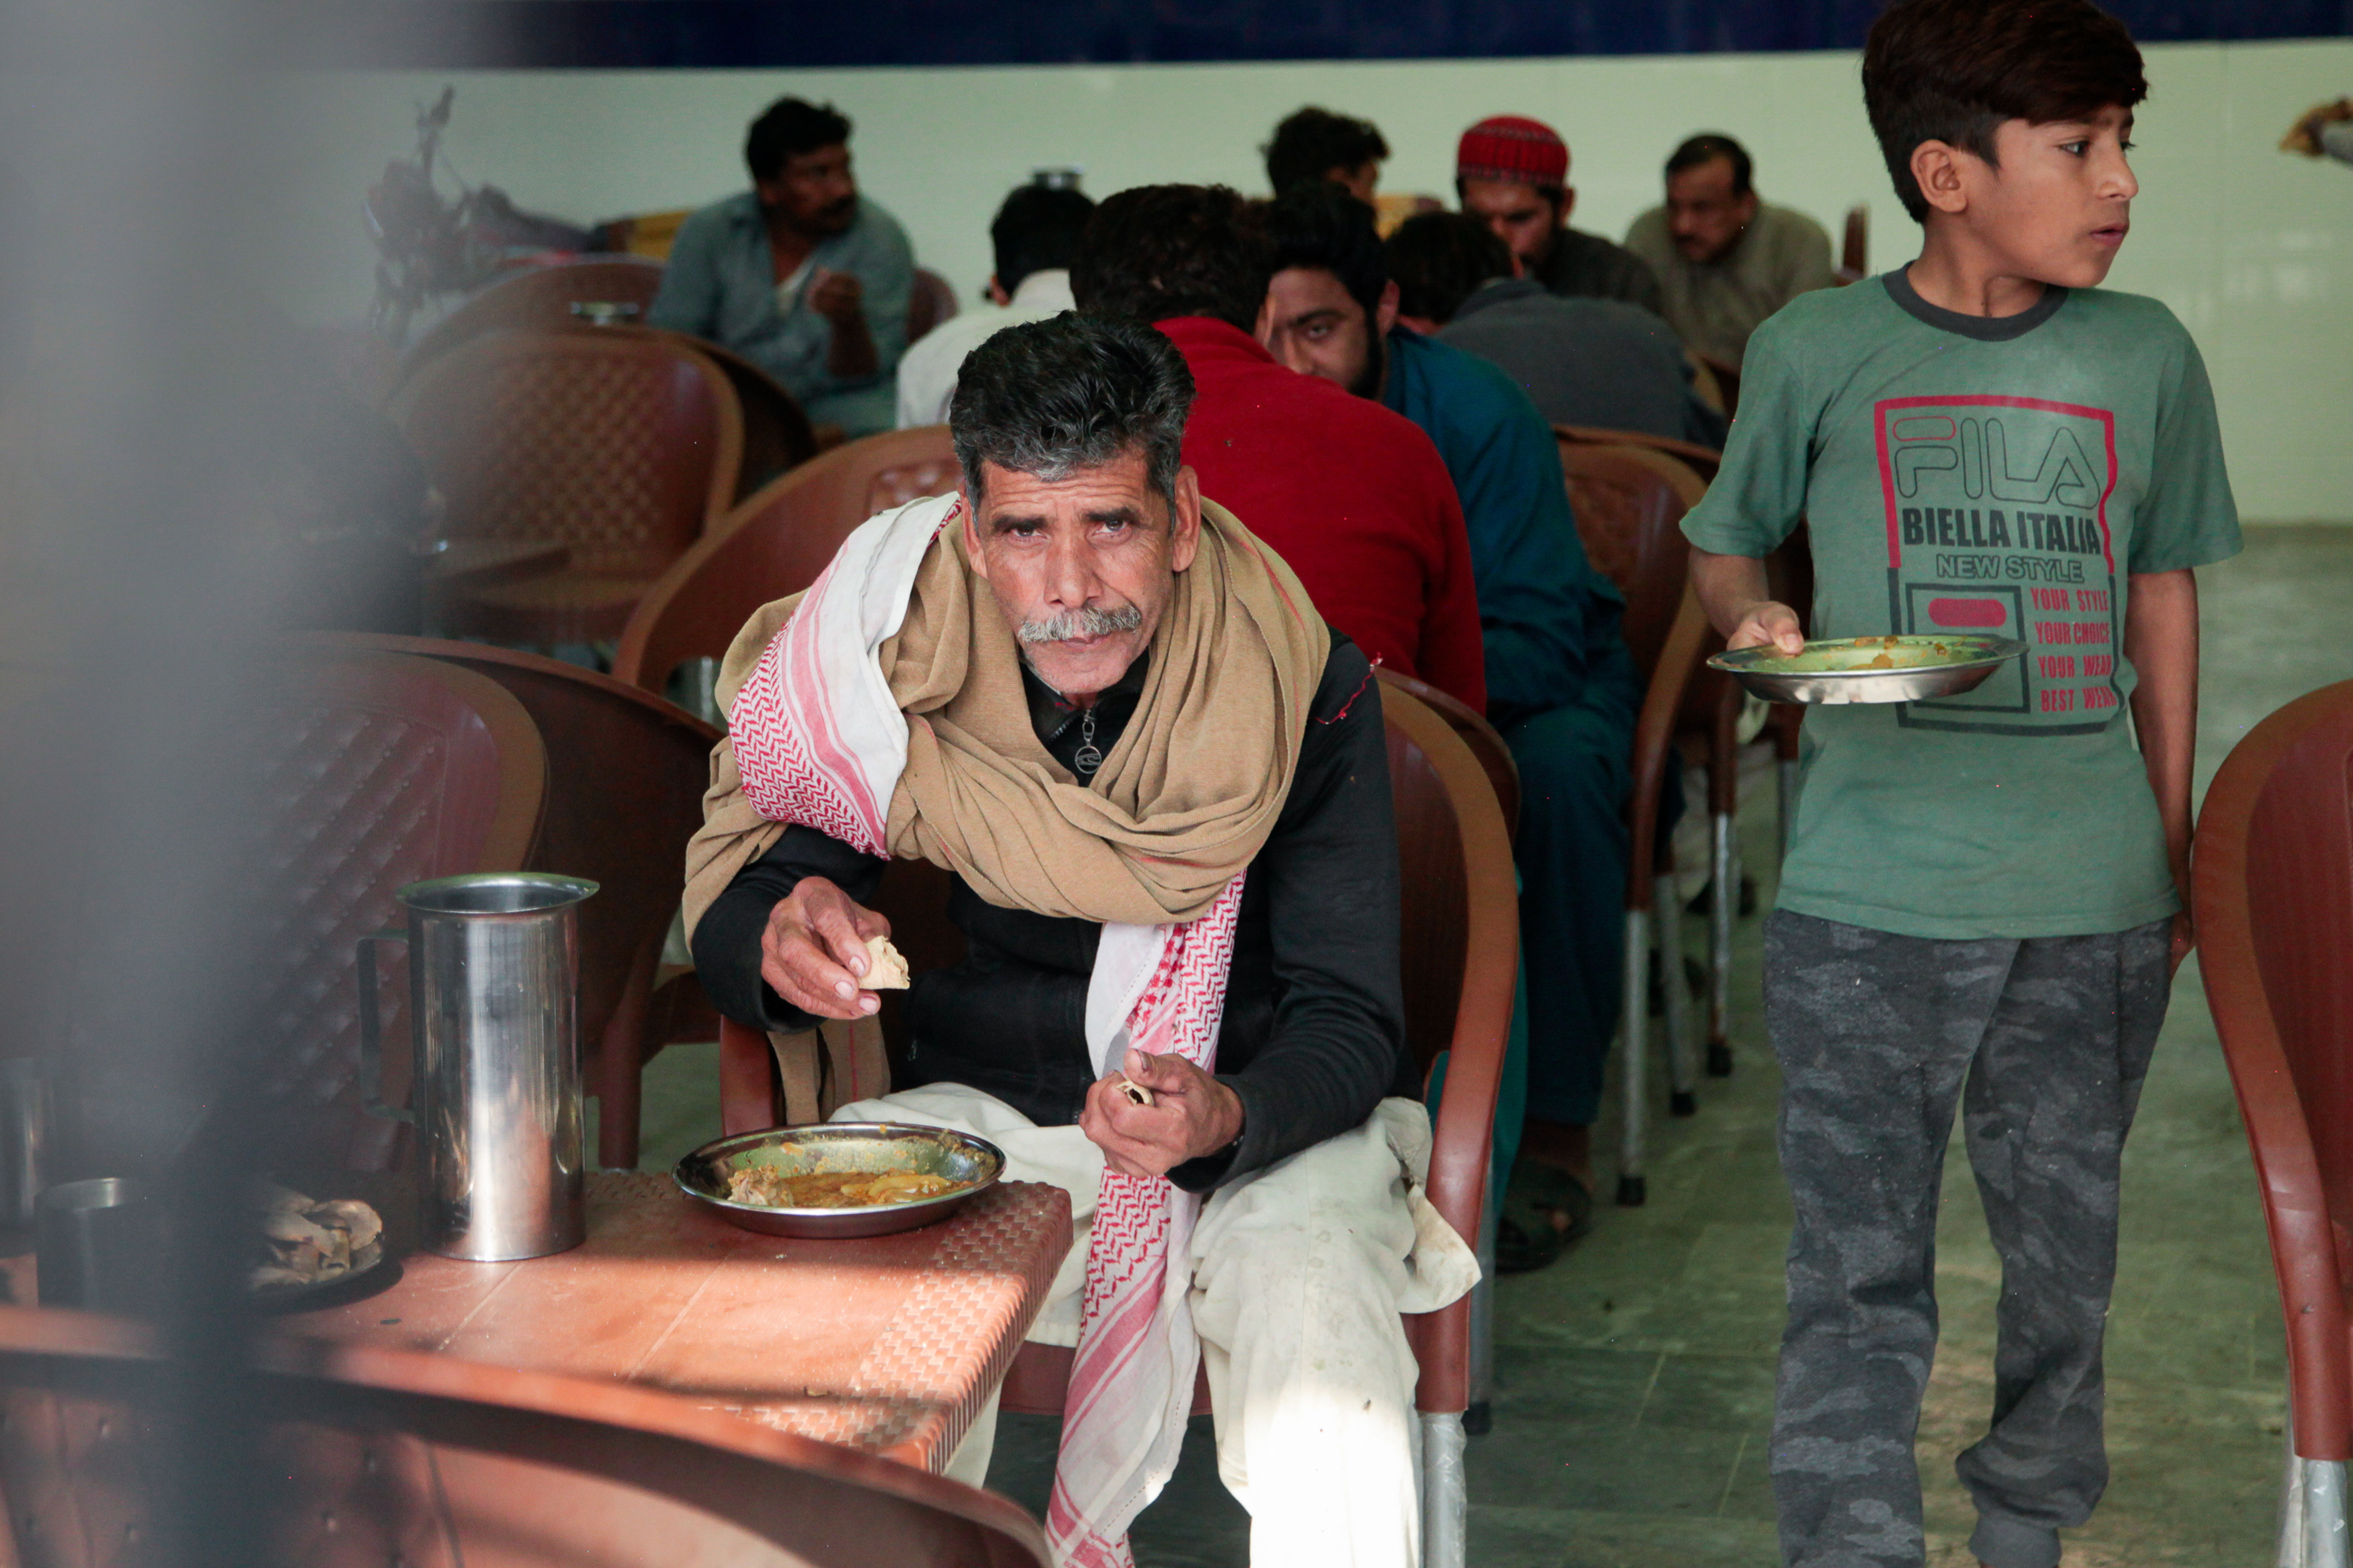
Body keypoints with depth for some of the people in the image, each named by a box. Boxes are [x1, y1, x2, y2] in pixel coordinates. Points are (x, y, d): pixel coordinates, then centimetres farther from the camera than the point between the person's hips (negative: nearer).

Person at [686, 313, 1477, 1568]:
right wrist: (781, 938, -27)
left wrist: (1226, 1118, -35)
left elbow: (1348, 1026, -12)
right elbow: (739, 888, -1)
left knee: (1330, 1407, -31)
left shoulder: (1307, 688, -15)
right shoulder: (898, 662, -11)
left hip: (1270, 1128, -1)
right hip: (982, 1113, 2)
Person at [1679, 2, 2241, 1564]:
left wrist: (2174, 838, 14)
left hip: (2094, 896, 3)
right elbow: (1726, 540, 12)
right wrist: (1755, 619, -11)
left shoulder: (2146, 355, 4)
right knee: (1860, 1277, -2)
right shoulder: (1819, 349, -2)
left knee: (2065, 1246, 14)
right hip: (1868, 898, -2)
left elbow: (2161, 589, 14)